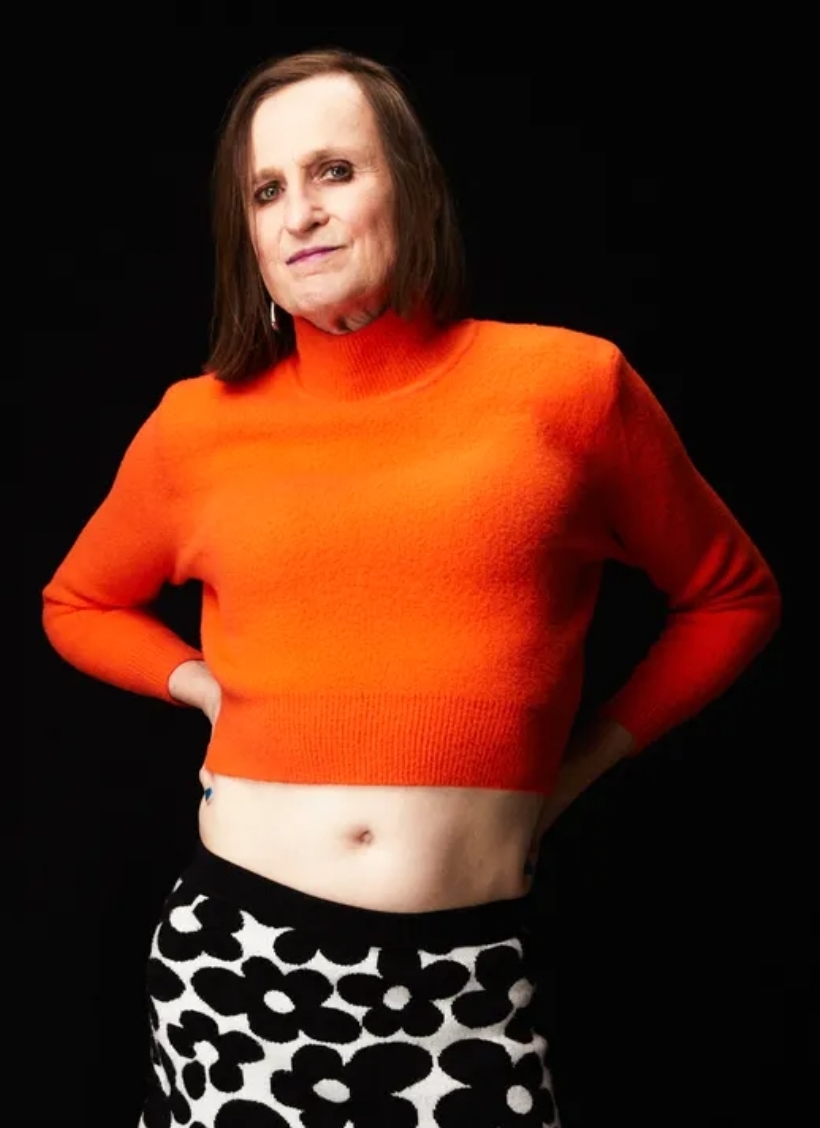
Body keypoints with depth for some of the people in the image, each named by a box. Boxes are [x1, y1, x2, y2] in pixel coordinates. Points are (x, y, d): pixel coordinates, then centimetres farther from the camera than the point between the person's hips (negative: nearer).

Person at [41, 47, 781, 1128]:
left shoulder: (569, 381, -3)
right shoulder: (201, 423, 2)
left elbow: (732, 595, 10)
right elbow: (78, 604, 20)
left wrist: (576, 765, 3)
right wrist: (213, 688, 4)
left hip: (466, 970, -1)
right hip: (236, 948, 2)